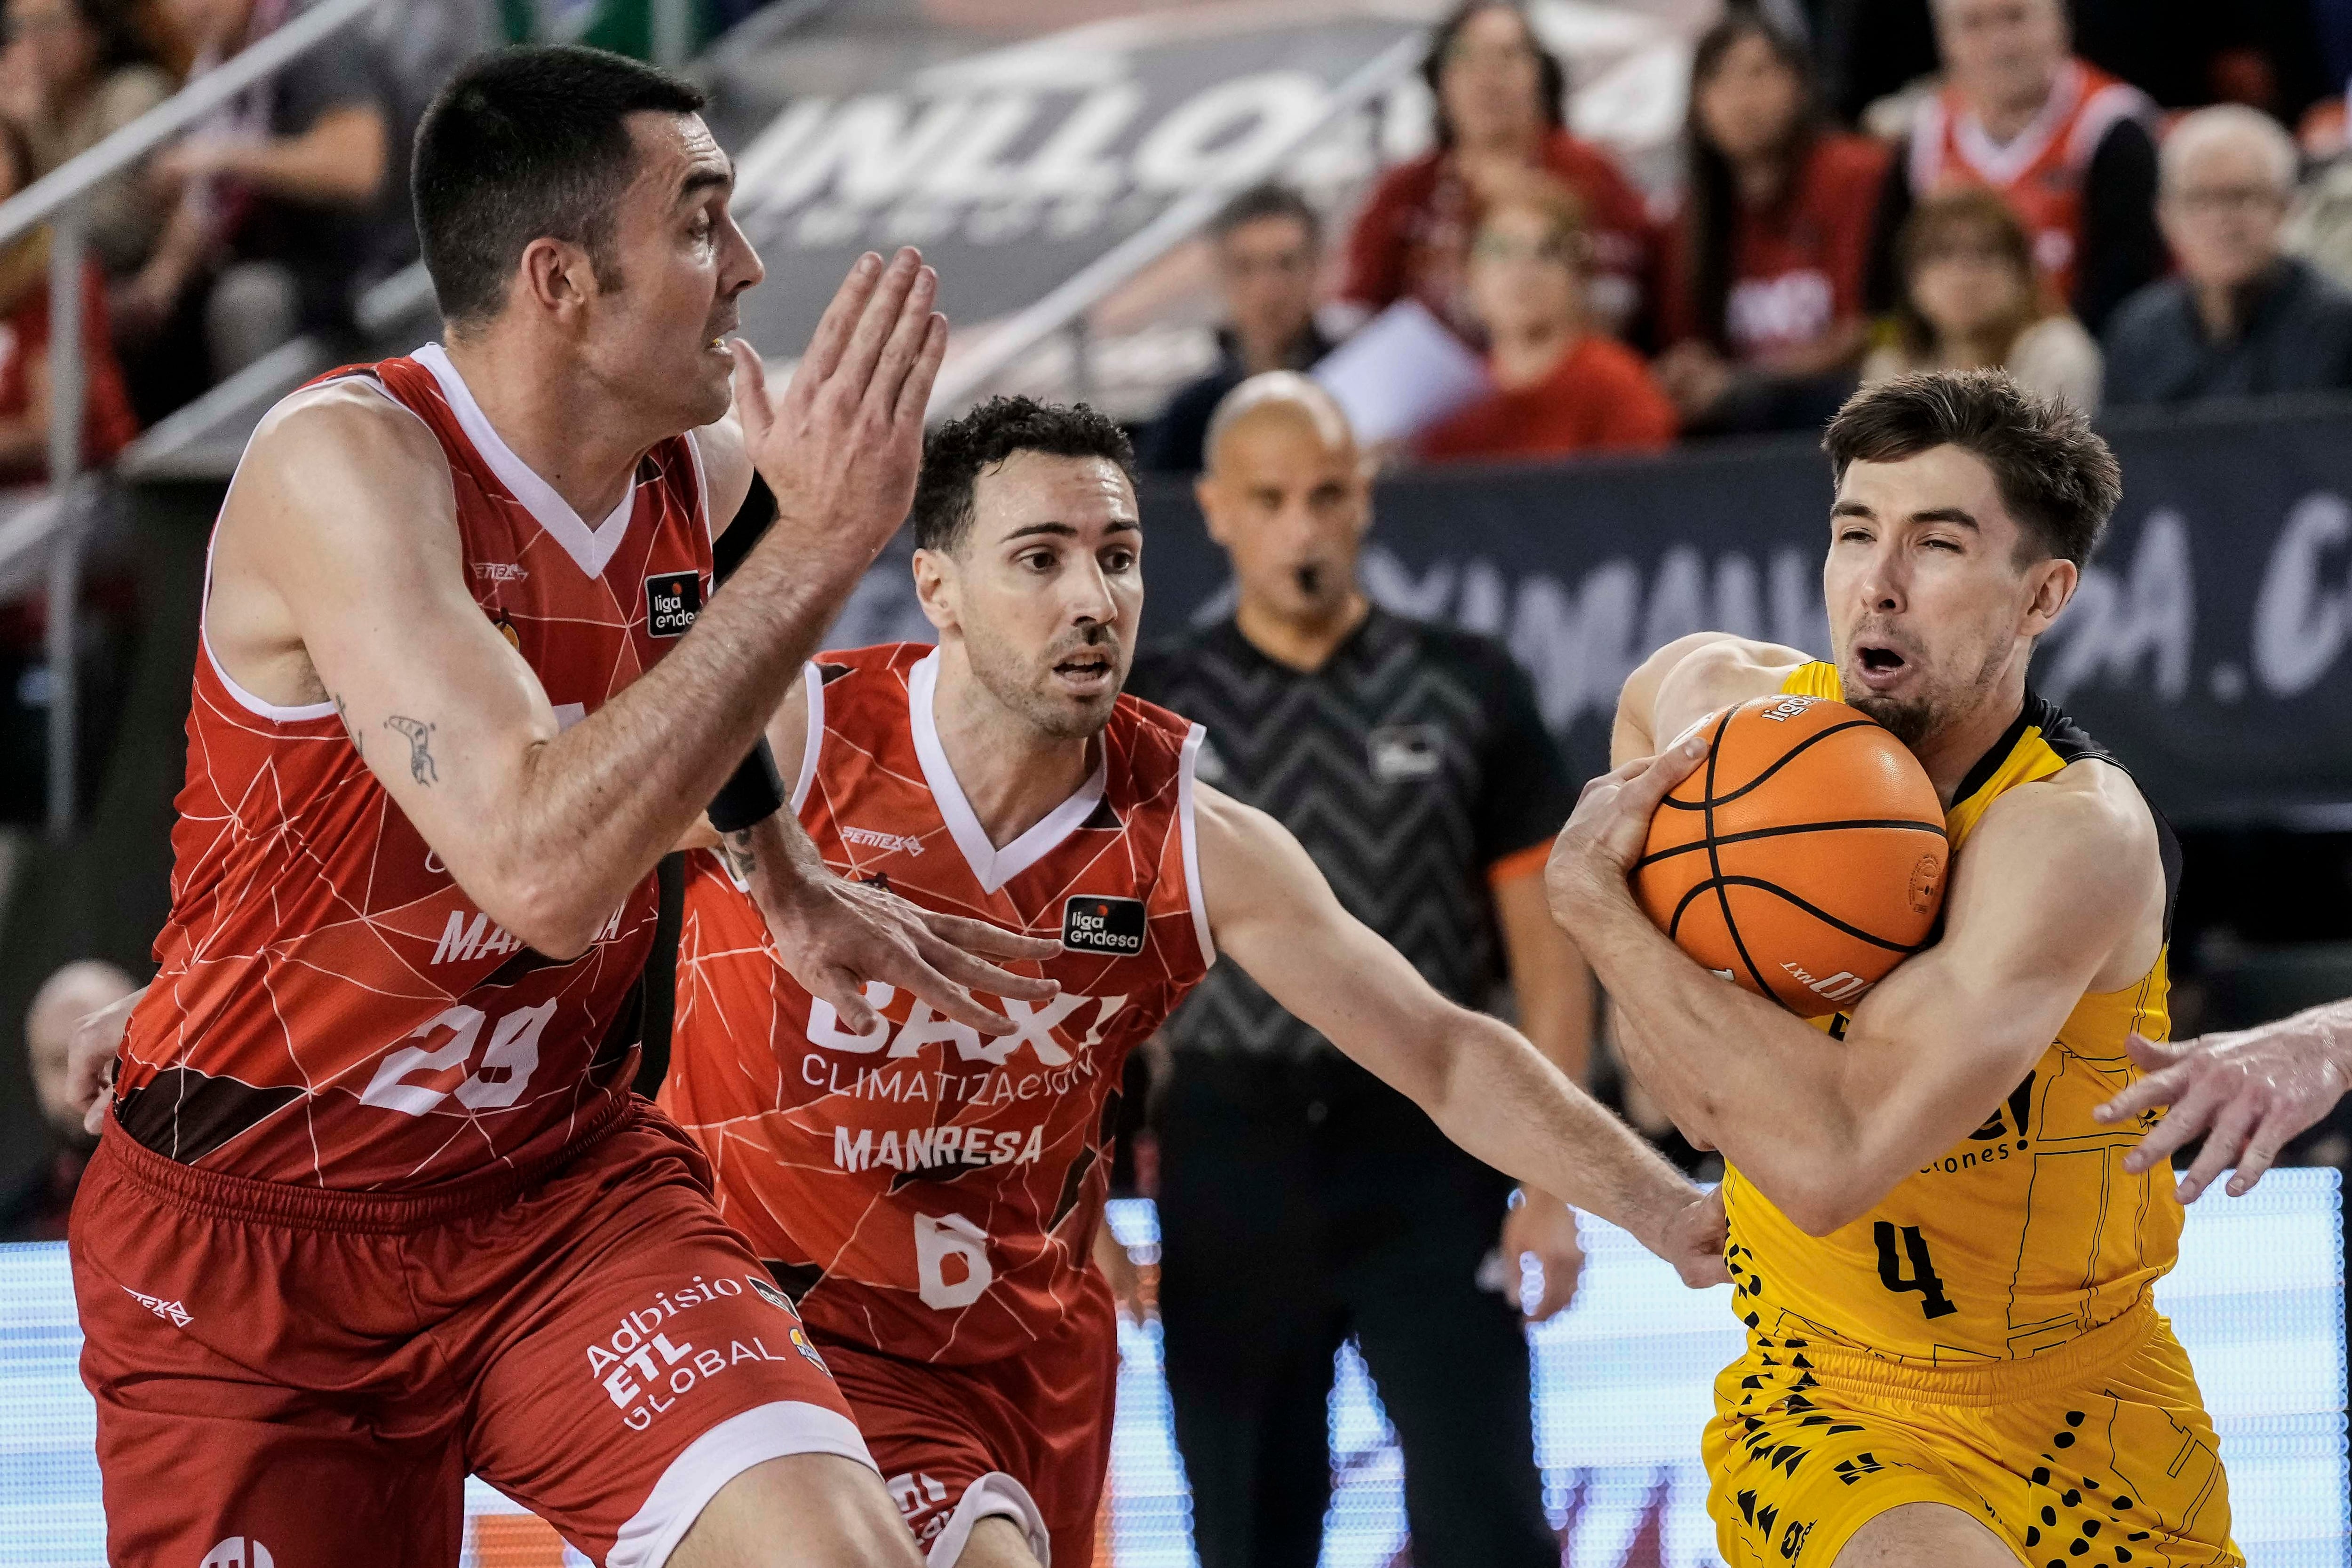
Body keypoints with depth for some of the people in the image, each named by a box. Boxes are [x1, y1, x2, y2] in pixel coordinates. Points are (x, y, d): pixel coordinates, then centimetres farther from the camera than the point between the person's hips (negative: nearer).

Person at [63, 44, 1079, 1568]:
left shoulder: (699, 461, -2)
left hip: (568, 1180, 4)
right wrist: (818, 544, -35)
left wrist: (788, 875, 24)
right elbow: (541, 865, -36)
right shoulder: (342, 463, -23)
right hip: (259, 1238, -4)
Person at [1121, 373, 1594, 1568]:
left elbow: (1546, 953, 3)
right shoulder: (1152, 713, 4)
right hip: (1229, 1154, 1)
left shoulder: (1466, 694, 2)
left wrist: (1552, 1186, -4)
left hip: (1425, 1152, -1)